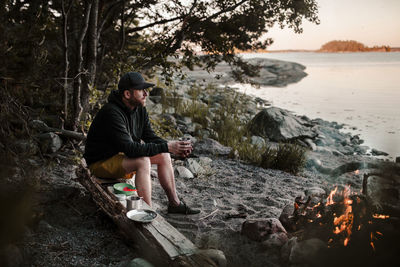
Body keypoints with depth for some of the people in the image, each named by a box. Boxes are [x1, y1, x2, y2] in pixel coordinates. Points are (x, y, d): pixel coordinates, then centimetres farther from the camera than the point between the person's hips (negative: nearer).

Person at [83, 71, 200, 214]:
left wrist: (174, 147, -17)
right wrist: (166, 147, -33)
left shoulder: (140, 108, -2)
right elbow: (130, 148, -34)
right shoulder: (111, 113, -29)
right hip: (101, 162, -9)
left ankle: (174, 203, 7)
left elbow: (150, 137, 1)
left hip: (123, 156, 9)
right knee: (143, 161, -32)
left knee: (163, 156, 0)